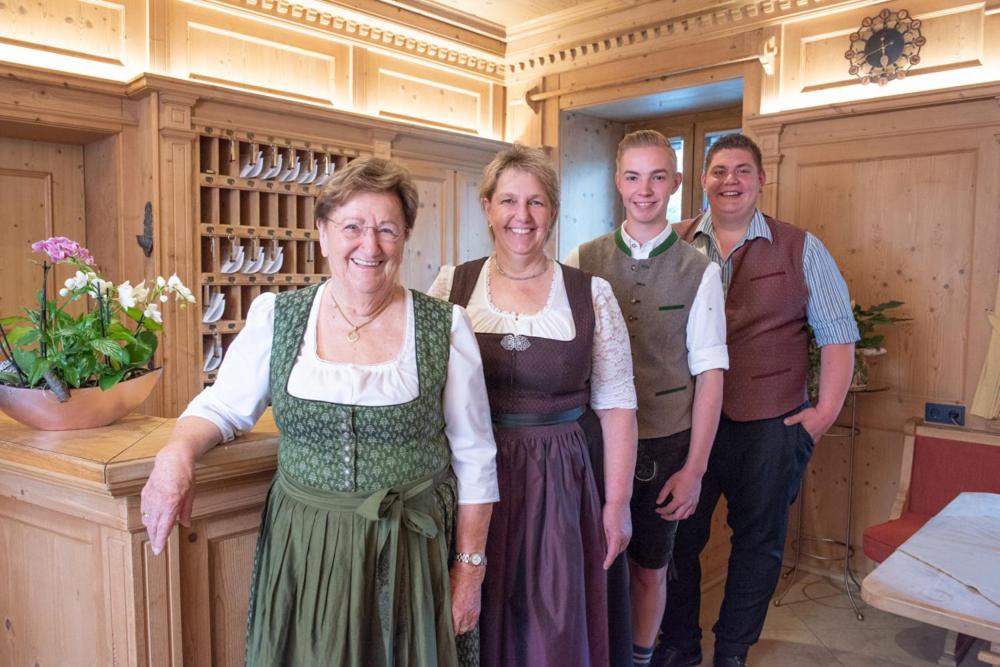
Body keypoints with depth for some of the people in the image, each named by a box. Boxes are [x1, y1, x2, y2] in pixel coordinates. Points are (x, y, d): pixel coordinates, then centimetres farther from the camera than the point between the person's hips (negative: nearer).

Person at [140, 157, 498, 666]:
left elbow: (474, 460, -2)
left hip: (410, 554, -1)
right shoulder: (275, 317, -1)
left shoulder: (445, 328, -7)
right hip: (302, 551, 2)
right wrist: (177, 453, -16)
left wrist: (470, 567, -1)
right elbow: (221, 406, 5)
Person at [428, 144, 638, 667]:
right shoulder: (451, 286, 0)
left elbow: (616, 406, 0)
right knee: (474, 622, 14)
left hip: (559, 483, -1)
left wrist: (617, 502, -2)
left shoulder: (592, 295, -2)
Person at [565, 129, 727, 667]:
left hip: (665, 445, 0)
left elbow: (709, 374, -2)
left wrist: (694, 468, -4)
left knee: (649, 566, 16)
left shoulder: (699, 271, -3)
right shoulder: (582, 262, -1)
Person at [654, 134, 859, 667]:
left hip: (771, 425, 0)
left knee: (758, 542, 14)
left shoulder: (800, 249, 0)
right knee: (677, 535, 11)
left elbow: (837, 335, 3)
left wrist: (825, 412, -4)